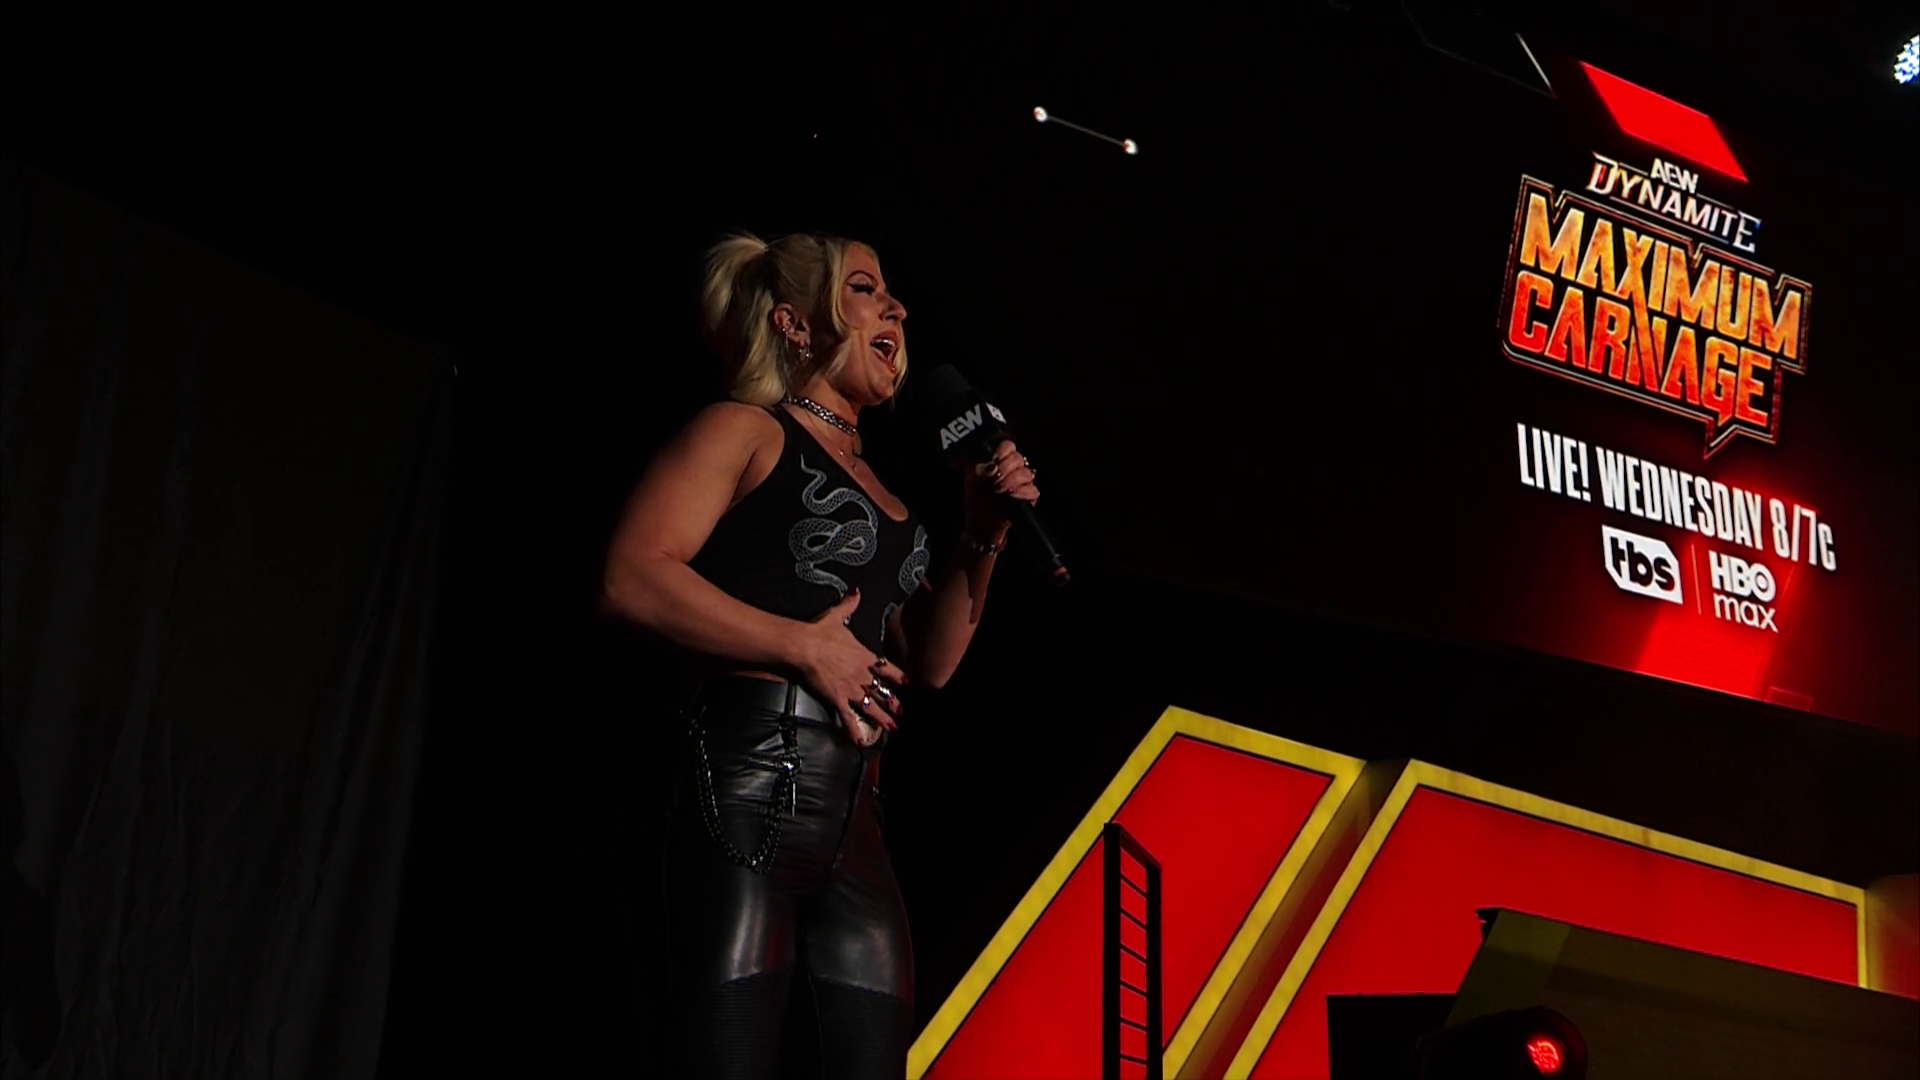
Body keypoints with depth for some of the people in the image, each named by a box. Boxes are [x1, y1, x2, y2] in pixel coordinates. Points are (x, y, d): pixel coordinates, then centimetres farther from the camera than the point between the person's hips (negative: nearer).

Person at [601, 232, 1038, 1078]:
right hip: (753, 787, -8)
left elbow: (929, 661, 22)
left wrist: (981, 538, 9)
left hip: (854, 819, 8)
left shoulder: (876, 488, 25)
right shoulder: (745, 430, 5)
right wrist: (805, 645, -11)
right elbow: (632, 576, -10)